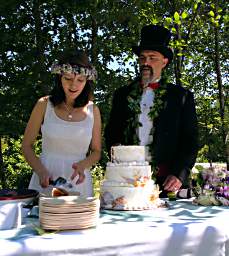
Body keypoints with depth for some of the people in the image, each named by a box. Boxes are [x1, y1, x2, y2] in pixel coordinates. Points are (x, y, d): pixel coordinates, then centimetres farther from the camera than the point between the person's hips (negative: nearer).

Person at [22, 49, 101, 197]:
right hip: (45, 181, -1)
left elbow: (96, 151, 9)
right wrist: (41, 171, -13)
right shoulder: (44, 105, -2)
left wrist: (82, 165, -12)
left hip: (78, 182, 1)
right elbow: (27, 145, 2)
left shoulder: (93, 110, 2)